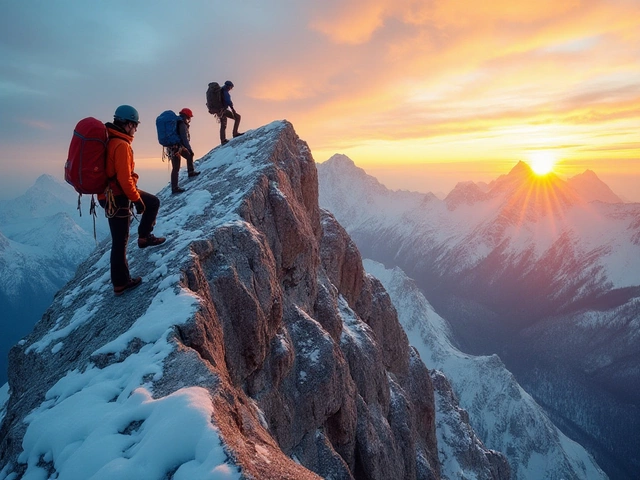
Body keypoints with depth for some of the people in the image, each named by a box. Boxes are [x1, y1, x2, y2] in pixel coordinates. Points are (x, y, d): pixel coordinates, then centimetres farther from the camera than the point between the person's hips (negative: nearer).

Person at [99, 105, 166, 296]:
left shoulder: (109, 139, 8)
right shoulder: (121, 145, -22)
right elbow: (125, 179, -26)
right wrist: (137, 199, -15)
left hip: (111, 192, 10)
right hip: (118, 196, -10)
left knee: (153, 202, 23)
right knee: (120, 241, 1)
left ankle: (144, 237, 31)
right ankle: (120, 283, 12)